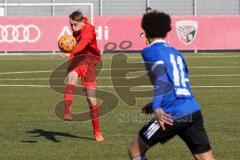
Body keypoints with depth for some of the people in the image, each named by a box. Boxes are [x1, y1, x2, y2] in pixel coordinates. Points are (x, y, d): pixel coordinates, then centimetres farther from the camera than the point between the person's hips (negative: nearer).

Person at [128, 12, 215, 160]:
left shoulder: (150, 51, 4)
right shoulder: (176, 53, 24)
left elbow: (161, 77, -15)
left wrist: (156, 107, -25)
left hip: (172, 115, -6)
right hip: (194, 113, 6)